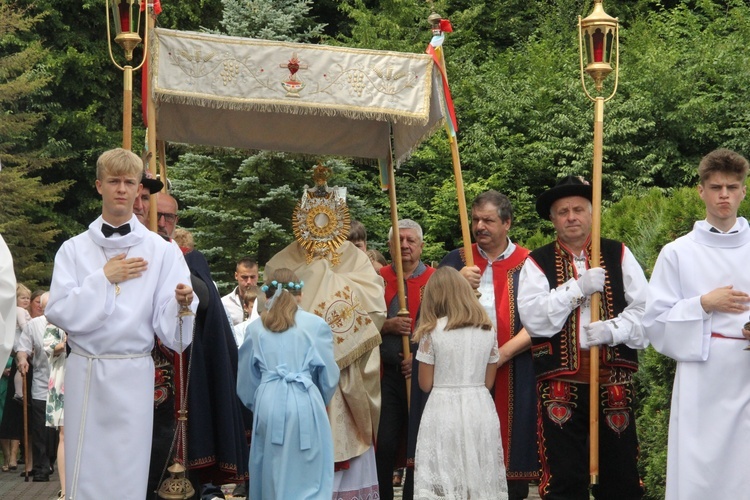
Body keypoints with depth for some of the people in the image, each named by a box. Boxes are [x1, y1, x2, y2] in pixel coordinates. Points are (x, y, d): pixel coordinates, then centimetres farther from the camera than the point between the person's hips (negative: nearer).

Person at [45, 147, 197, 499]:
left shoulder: (161, 251, 1)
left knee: (127, 472, 3)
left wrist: (182, 304, -26)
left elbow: (168, 327, -6)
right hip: (84, 372, 1)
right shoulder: (74, 249, 4)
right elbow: (59, 312, -6)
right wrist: (104, 279, -9)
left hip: (133, 374, -1)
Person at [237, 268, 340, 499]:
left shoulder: (255, 328, 9)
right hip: (304, 403, -3)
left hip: (268, 403, 3)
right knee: (306, 478, 1)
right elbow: (329, 378, 5)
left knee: (270, 476, 14)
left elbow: (246, 383, 15)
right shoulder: (316, 325, 1)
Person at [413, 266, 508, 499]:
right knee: (482, 478, 9)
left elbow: (426, 384, -3)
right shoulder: (488, 330, 4)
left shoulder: (432, 331, -6)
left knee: (443, 481, 1)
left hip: (444, 413, -3)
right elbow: (489, 382, 10)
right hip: (480, 411, 4)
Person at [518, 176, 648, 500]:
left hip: (613, 382, 1)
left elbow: (644, 310, 2)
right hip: (560, 385, -1)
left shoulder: (618, 255, 7)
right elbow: (532, 318, -9)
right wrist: (578, 287, -14)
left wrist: (612, 330, -15)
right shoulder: (538, 263, 4)